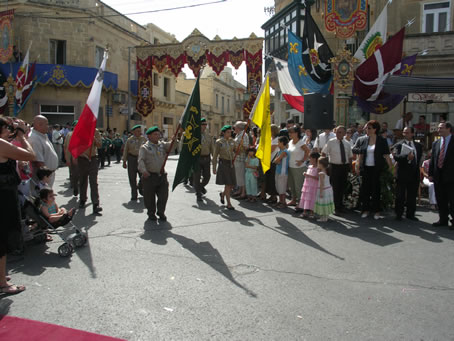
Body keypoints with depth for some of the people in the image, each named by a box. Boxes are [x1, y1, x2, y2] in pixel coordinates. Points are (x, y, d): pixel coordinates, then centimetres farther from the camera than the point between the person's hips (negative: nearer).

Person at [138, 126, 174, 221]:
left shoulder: (162, 144, 11)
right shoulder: (144, 147, -4)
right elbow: (140, 160, -15)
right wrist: (143, 170, -32)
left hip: (162, 175, 4)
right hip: (149, 176, -4)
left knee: (164, 195, 5)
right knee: (150, 197, 6)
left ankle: (161, 213, 25)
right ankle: (151, 213, 27)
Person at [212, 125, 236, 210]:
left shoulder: (231, 141, 9)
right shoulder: (219, 142, -5)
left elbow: (235, 151, 20)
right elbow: (215, 155, -3)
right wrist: (214, 168, -5)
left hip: (231, 164, 5)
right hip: (223, 164, -5)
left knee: (232, 185, 5)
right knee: (228, 184, -10)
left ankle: (223, 194, 35)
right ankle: (228, 204, 0)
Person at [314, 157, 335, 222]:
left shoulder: (321, 173, -20)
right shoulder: (327, 172, 4)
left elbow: (322, 184, -22)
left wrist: (321, 192, -19)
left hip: (323, 190, -8)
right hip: (329, 189, 8)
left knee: (323, 204, 1)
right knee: (326, 203, 17)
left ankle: (323, 218, 8)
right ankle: (326, 216, 26)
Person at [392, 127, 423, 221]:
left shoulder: (418, 145, 13)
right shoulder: (399, 145, -3)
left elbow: (419, 157, 18)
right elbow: (396, 156, -20)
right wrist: (407, 157, -33)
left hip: (414, 174, 4)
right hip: (402, 174, -4)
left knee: (412, 196, 10)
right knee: (400, 196, 1)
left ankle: (410, 214, 21)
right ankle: (398, 214, 13)